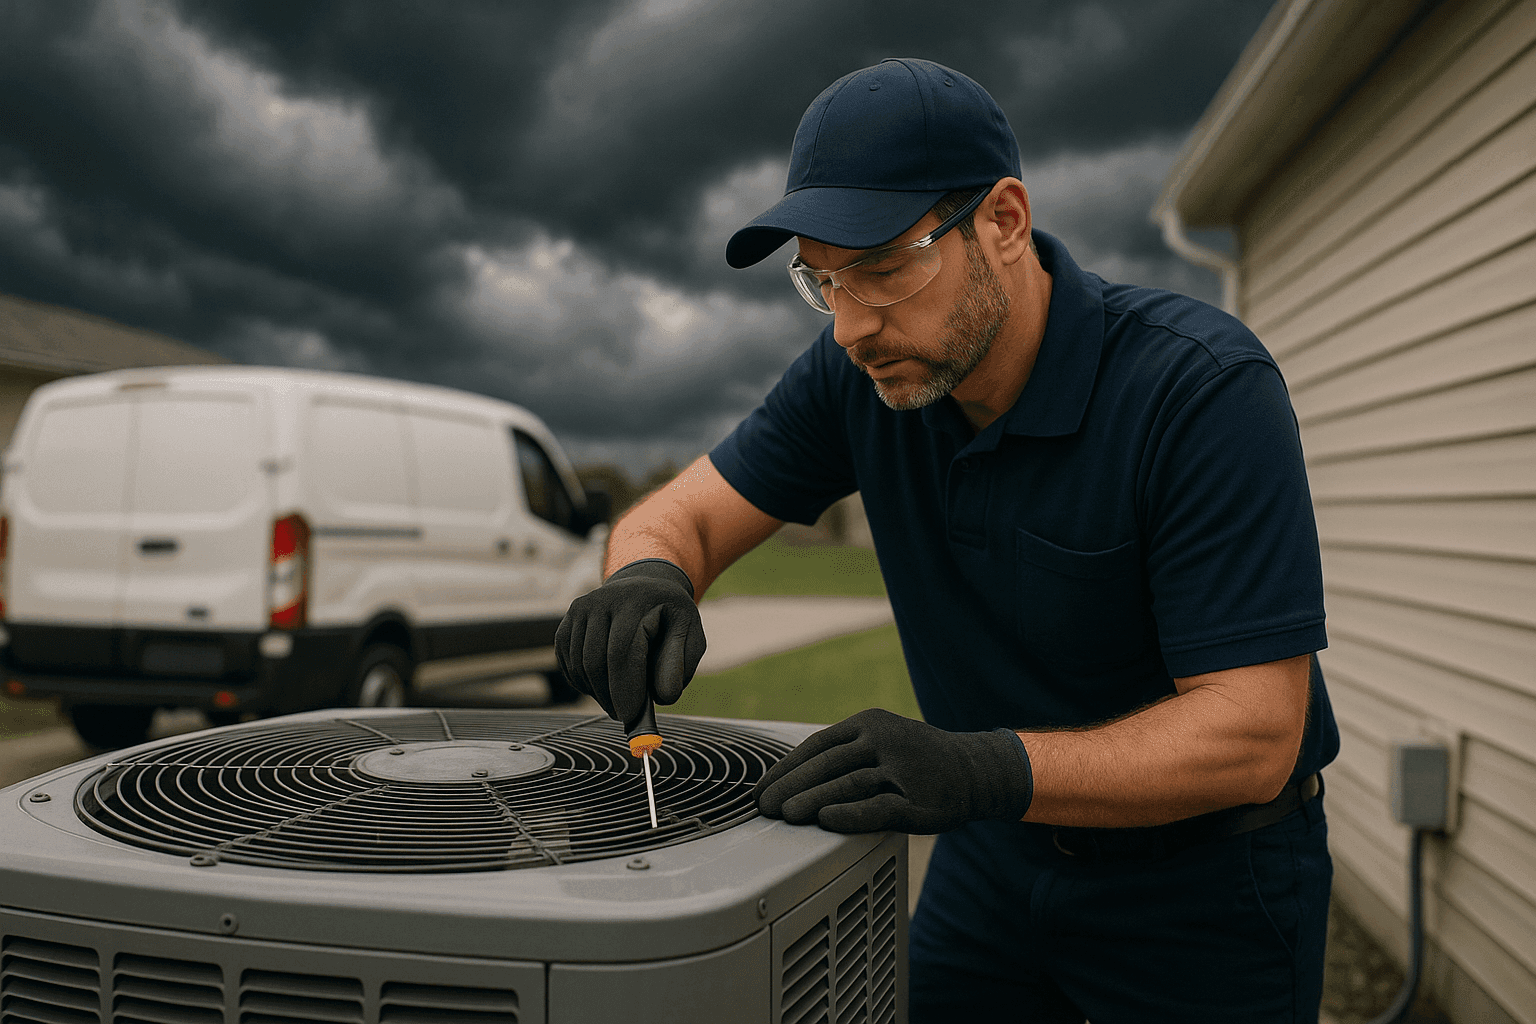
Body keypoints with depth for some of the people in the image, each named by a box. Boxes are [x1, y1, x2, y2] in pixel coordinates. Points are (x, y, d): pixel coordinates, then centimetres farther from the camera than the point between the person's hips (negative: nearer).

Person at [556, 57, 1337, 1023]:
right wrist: (647, 579, -32)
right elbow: (682, 516, -7)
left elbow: (1252, 730, -29)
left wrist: (985, 769, -44)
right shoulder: (861, 371, -12)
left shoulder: (1205, 389, -27)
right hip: (994, 857, 4)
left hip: (1200, 877, -3)